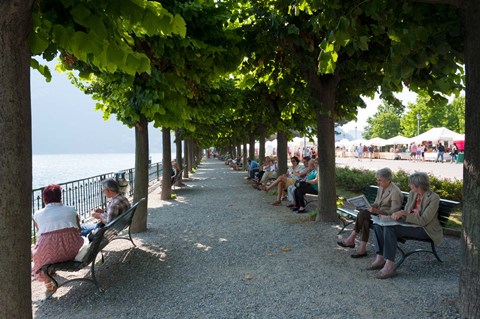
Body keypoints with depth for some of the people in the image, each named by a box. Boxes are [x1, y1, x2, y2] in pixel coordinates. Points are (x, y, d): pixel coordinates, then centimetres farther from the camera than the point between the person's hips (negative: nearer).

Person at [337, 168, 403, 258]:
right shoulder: (381, 188, 8)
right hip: (378, 213, 7)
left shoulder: (395, 192, -16)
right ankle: (362, 249, -23)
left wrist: (377, 211, -30)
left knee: (363, 214, -27)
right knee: (365, 221, -25)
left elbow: (393, 212, -19)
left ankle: (351, 239, -17)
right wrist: (371, 207, -5)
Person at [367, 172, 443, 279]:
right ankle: (380, 258, -7)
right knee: (379, 225, -10)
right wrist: (400, 213, -9)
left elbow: (423, 221, -23)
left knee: (390, 229, -30)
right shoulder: (412, 194, 5)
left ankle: (389, 267, -27)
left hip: (426, 229, -8)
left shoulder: (434, 198, -17)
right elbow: (406, 212, 13)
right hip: (411, 224, 8)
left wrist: (404, 215, -26)